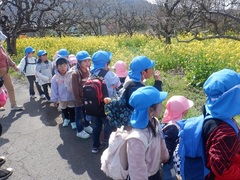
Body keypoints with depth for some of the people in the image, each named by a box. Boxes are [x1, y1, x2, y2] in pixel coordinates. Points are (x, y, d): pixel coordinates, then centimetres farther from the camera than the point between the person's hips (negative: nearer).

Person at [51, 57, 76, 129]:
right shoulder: (55, 78, -13)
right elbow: (54, 90, -6)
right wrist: (54, 100, -2)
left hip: (71, 97, -3)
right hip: (62, 99, 3)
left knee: (72, 110, 12)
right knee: (64, 110, 24)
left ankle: (73, 121, 32)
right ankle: (66, 119, 49)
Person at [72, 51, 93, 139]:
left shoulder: (88, 71, -4)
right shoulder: (75, 74, -22)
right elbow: (75, 91, -18)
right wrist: (79, 102, -15)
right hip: (80, 99, -6)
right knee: (79, 115, 12)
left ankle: (87, 126, 47)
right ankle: (80, 131, 31)